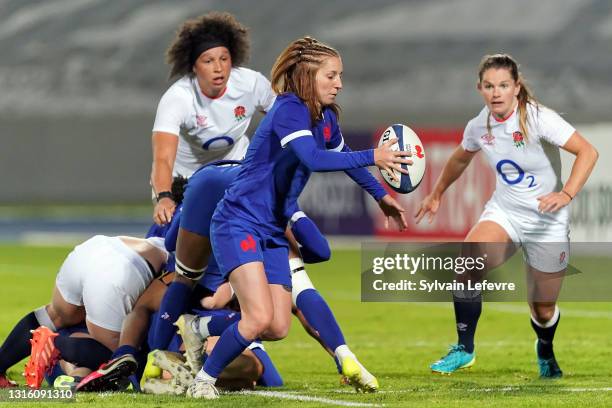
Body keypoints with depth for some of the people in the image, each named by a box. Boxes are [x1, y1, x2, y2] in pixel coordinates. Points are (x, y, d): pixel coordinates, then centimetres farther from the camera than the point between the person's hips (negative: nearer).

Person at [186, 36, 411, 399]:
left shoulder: (326, 117, 7)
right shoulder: (289, 110, -20)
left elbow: (342, 155, 27)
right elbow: (313, 159, -36)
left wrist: (382, 197, 31)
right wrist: (373, 157, -37)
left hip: (273, 232, 9)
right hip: (238, 224, -9)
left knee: (277, 329, 1)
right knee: (260, 318, -22)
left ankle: (218, 341, 26)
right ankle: (203, 381, -4)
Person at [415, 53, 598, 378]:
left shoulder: (538, 118, -21)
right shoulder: (479, 126, -4)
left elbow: (587, 152, -25)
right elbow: (460, 159, 19)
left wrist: (566, 194, -37)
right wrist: (437, 194, 29)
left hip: (547, 223, -3)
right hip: (504, 212, 3)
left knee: (543, 309, 7)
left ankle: (545, 352, 44)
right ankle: (464, 350, -15)